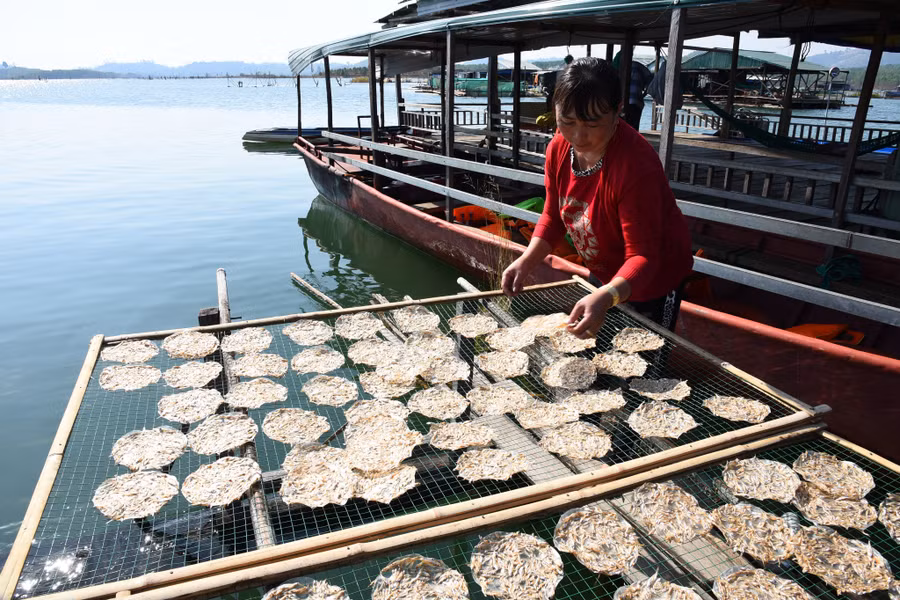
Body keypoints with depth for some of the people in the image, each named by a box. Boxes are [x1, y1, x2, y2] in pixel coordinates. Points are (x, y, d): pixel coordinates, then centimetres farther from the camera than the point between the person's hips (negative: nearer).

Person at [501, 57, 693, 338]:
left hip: (652, 280, -6)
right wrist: (526, 261, -19)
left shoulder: (637, 165, -35)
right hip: (603, 274, 7)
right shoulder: (558, 148, -14)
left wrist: (606, 298, -54)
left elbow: (643, 256, -36)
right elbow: (554, 215, -2)